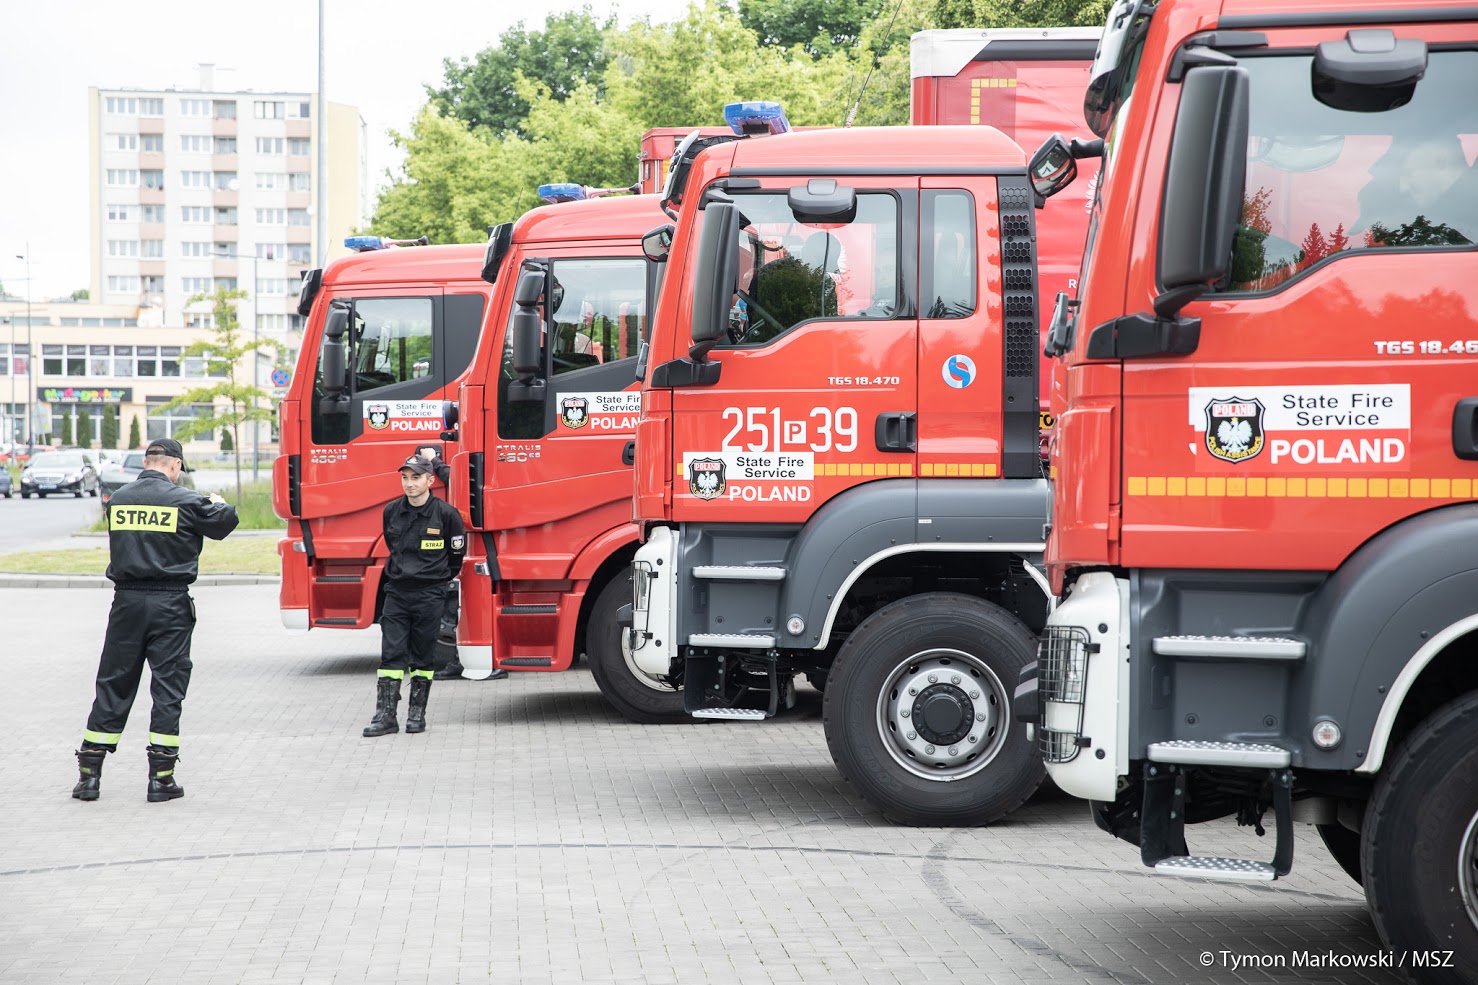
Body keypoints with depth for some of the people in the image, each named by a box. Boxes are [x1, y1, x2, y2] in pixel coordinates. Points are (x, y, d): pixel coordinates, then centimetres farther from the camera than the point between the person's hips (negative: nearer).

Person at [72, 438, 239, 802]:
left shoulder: (117, 500, 4)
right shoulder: (185, 501, -7)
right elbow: (225, 522, 4)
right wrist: (218, 503, 27)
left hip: (126, 601, 3)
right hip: (170, 604, -3)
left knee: (113, 686, 9)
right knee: (168, 689, 3)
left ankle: (89, 774, 10)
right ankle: (161, 778, 2)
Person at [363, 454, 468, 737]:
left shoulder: (445, 513, -7)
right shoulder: (392, 511, 4)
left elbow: (457, 552, 7)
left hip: (429, 595, -3)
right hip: (397, 593, 3)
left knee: (422, 656, 5)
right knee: (391, 654, -3)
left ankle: (417, 714, 14)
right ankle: (385, 716, -3)